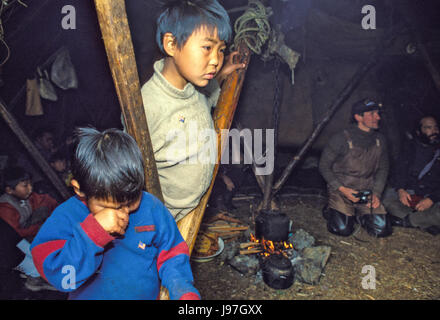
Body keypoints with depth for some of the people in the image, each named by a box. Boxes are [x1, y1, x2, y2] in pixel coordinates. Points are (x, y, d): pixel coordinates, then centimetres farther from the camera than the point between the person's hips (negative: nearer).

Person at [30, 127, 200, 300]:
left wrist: (184, 291, -13)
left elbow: (171, 254, 0)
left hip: (148, 293, 1)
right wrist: (94, 231, -29)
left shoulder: (152, 208, -7)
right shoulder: (66, 217, -11)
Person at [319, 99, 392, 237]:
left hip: (367, 192, 4)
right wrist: (342, 189, -15)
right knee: (343, 229, -20)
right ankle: (331, 210, 13)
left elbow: (383, 168, 13)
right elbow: (324, 166, -7)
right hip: (342, 191, -4)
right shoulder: (341, 139, -14)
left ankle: (359, 215, 17)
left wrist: (376, 193, -2)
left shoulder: (380, 140, 3)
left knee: (382, 229, -13)